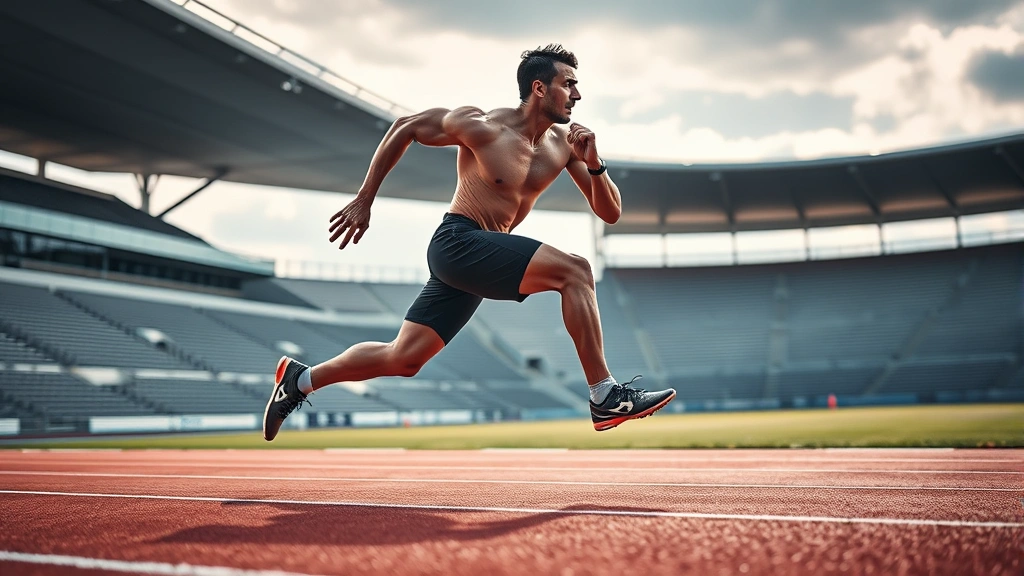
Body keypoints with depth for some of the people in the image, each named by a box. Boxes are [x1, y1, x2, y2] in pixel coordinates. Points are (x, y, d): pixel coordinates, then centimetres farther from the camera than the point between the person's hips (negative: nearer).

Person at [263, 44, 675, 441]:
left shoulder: (563, 142, 6)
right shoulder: (483, 127, -10)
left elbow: (610, 213, 7)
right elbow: (404, 128, 2)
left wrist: (594, 163, -12)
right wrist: (363, 201, 2)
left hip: (482, 257, 7)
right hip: (459, 243, -7)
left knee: (403, 359, 9)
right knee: (575, 271, -22)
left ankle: (301, 379, 25)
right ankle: (606, 397, -18)